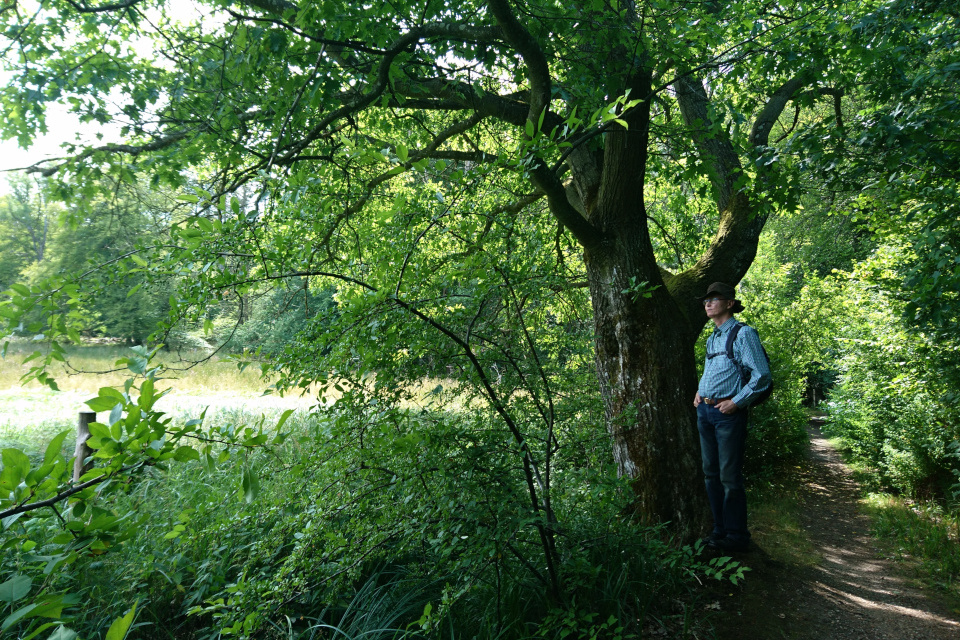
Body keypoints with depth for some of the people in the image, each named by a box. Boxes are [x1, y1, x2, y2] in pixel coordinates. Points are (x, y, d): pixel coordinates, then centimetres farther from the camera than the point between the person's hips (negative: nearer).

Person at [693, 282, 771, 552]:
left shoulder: (743, 334, -9)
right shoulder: (711, 339, 16)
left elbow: (762, 375, -14)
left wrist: (736, 402, -15)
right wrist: (699, 392, 13)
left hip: (728, 413, -8)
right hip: (705, 412, 8)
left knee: (729, 476, -2)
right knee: (711, 473, 13)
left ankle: (736, 536, 11)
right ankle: (720, 530, 24)